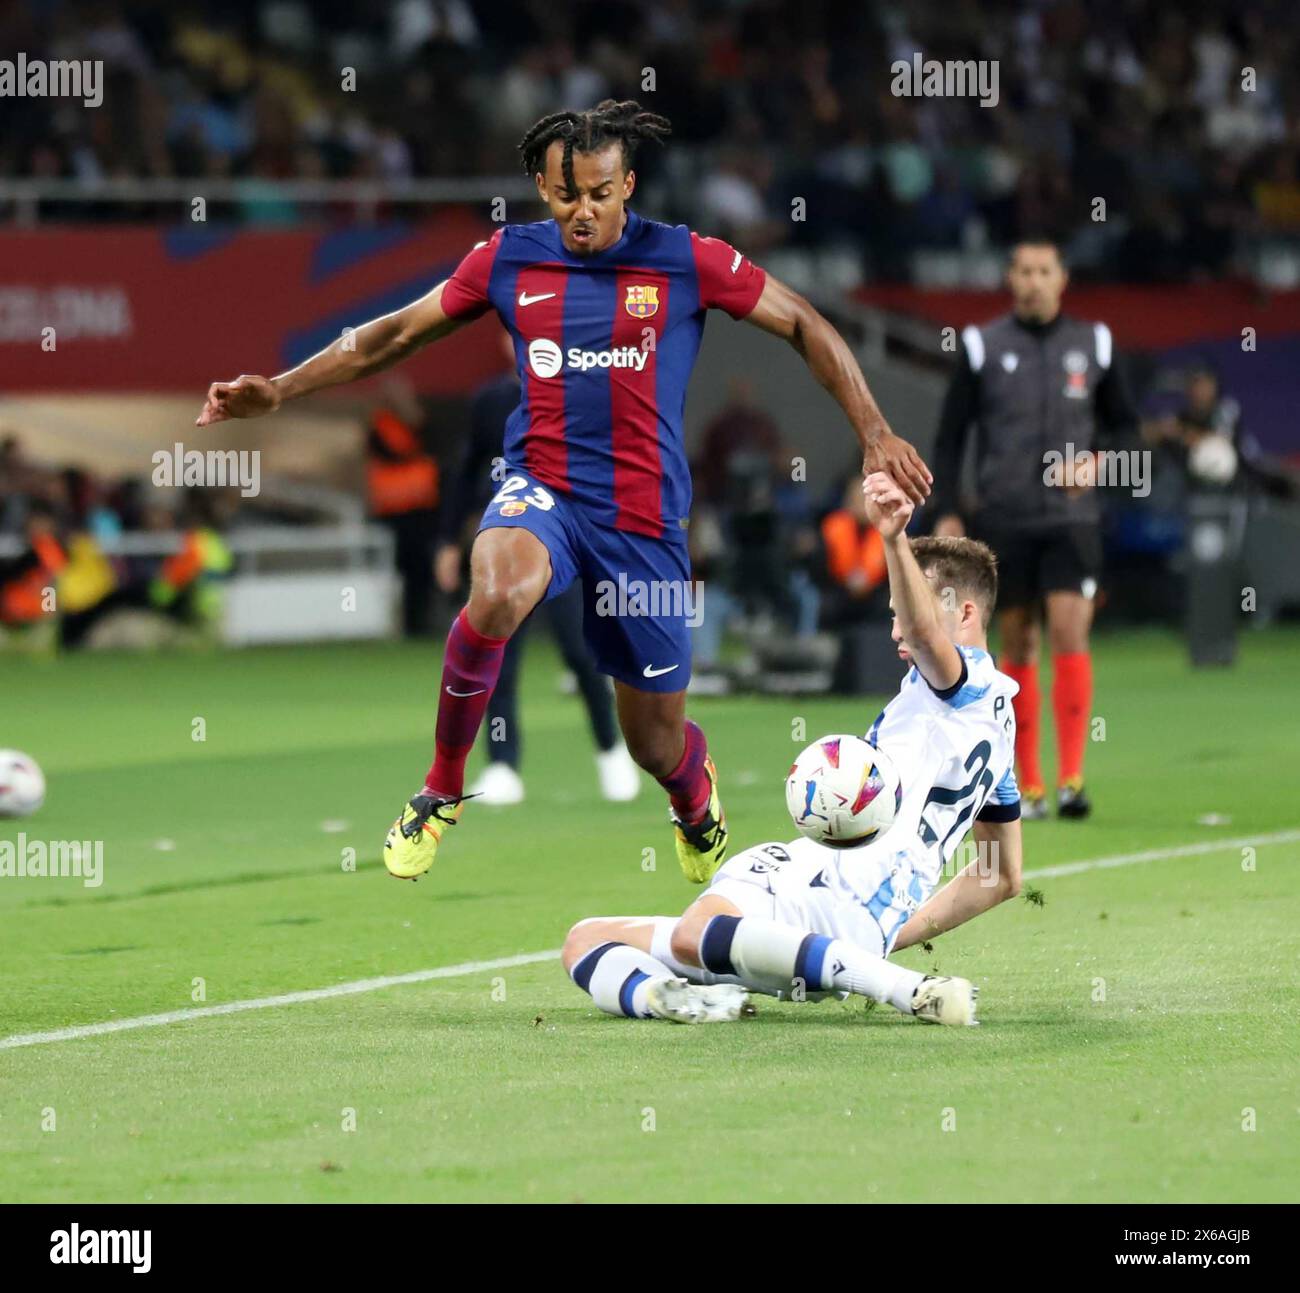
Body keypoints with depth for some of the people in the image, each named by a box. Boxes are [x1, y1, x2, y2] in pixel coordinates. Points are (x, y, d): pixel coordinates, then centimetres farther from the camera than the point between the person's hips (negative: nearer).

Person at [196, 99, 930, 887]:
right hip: (541, 489, 0)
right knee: (498, 592, -37)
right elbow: (395, 336, 12)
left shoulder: (687, 261, -4)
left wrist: (875, 432, -2)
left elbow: (805, 327, 5)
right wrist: (279, 392, 6)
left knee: (657, 741, 7)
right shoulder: (508, 261, 2)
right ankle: (443, 792, -16)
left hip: (643, 515, 0)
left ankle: (696, 797, 49)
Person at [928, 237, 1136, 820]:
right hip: (1004, 521, 0)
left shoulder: (1093, 344, 6)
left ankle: (1071, 778, -13)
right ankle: (1028, 786, 11)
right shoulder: (982, 347, 2)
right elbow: (949, 436, 5)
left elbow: (1123, 421, 17)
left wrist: (1097, 458, -4)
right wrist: (945, 514, -2)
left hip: (1072, 516, 0)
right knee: (1018, 646, 3)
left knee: (1070, 634, -14)